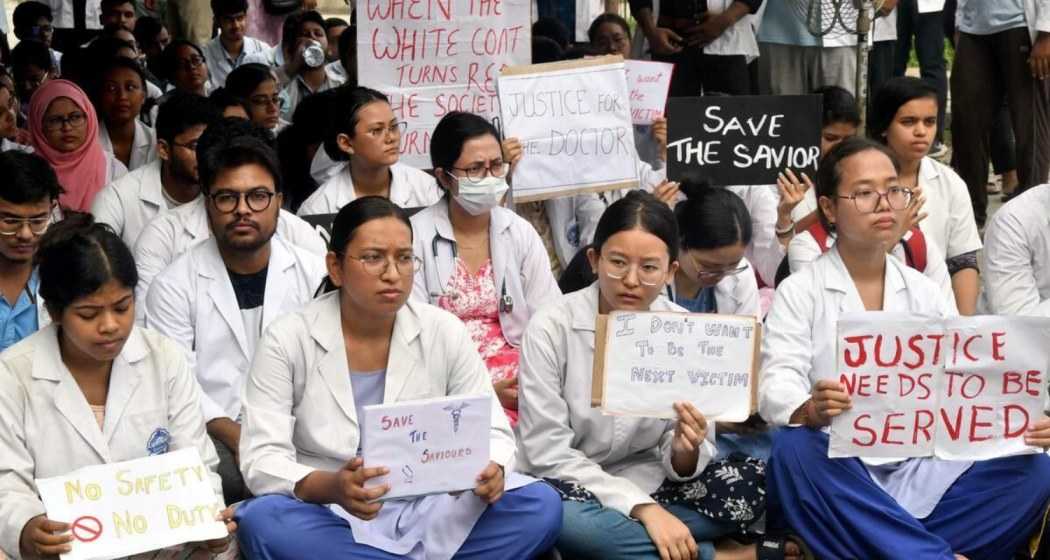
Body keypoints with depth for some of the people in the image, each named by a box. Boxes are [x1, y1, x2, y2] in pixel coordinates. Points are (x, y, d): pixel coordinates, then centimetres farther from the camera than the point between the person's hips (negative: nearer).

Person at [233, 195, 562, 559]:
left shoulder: (444, 332, 1)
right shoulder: (287, 341, -6)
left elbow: (491, 431, 2)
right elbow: (262, 459, -13)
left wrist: (491, 471, -23)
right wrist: (331, 488, -34)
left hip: (431, 512, 2)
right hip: (331, 517, -2)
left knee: (540, 504, -20)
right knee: (262, 522, -34)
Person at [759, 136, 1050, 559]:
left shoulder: (924, 294, 15)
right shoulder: (799, 293, 2)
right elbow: (777, 386, -12)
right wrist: (812, 410, -36)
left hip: (922, 473, 4)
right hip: (836, 478, -3)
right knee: (794, 450, -37)